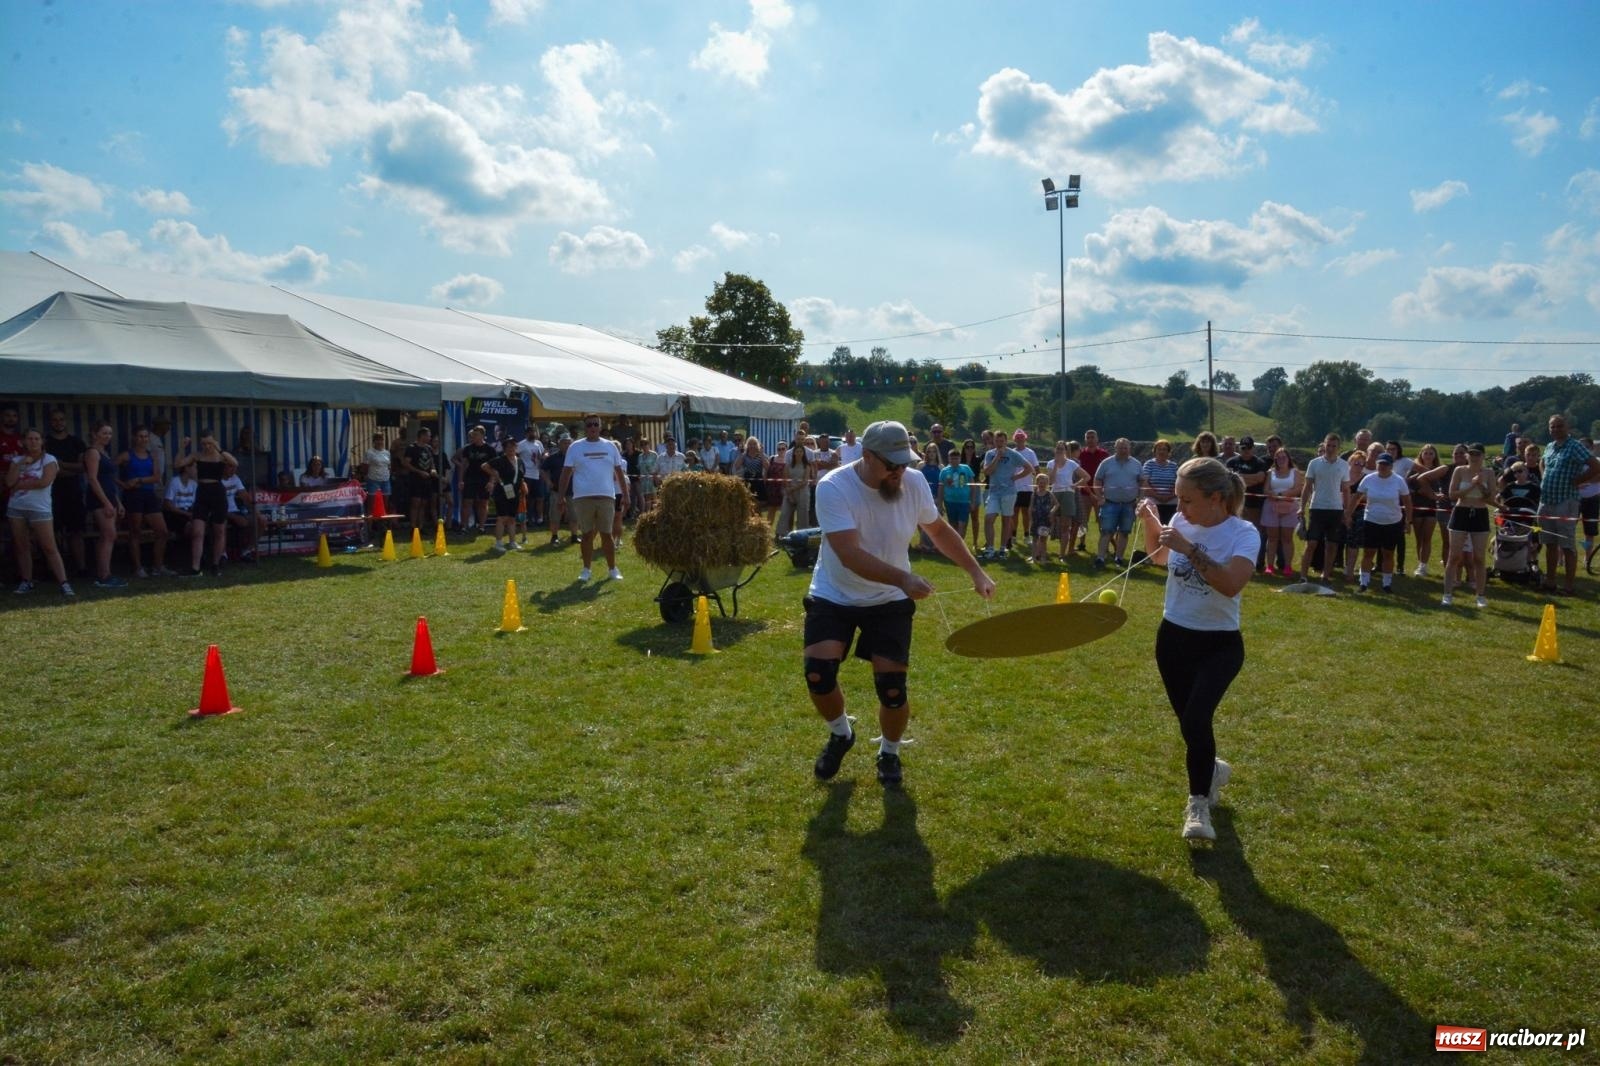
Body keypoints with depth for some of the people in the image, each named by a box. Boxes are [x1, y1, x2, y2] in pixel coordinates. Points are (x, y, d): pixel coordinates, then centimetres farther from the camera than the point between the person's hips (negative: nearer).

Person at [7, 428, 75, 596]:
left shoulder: (49, 459, -4)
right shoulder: (17, 459, 9)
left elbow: (44, 482, -18)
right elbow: (9, 482, -4)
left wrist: (19, 485, -9)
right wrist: (21, 464, -10)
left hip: (40, 509, -5)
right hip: (16, 508, 5)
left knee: (49, 548, -9)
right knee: (21, 547, 9)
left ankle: (64, 583, -11)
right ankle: (26, 581, 18)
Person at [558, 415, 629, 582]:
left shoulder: (610, 446, 9)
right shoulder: (575, 447, 3)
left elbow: (619, 472, 13)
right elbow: (566, 472, 4)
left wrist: (625, 495, 9)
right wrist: (561, 496, -1)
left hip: (606, 497, 1)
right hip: (582, 498, -1)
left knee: (607, 534, 4)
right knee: (586, 535, 6)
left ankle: (613, 569, 13)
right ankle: (586, 569, 15)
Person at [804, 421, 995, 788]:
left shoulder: (915, 484, -11)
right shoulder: (833, 488, -25)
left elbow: (939, 529, 8)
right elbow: (850, 555, -34)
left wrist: (976, 571, 4)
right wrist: (903, 579, -44)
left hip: (889, 601, 2)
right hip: (834, 597, -2)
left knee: (892, 687, -6)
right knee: (818, 673, -17)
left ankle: (889, 754, 25)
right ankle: (840, 734, 16)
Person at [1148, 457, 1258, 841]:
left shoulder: (1243, 534, -17)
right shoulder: (1181, 521, -2)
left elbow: (1231, 584, -35)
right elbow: (1159, 558, 20)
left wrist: (1187, 547, -34)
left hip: (1219, 645, -5)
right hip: (1173, 637, 5)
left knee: (1195, 719, -23)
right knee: (1189, 723, 13)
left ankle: (1198, 805, -5)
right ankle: (1212, 769, 45)